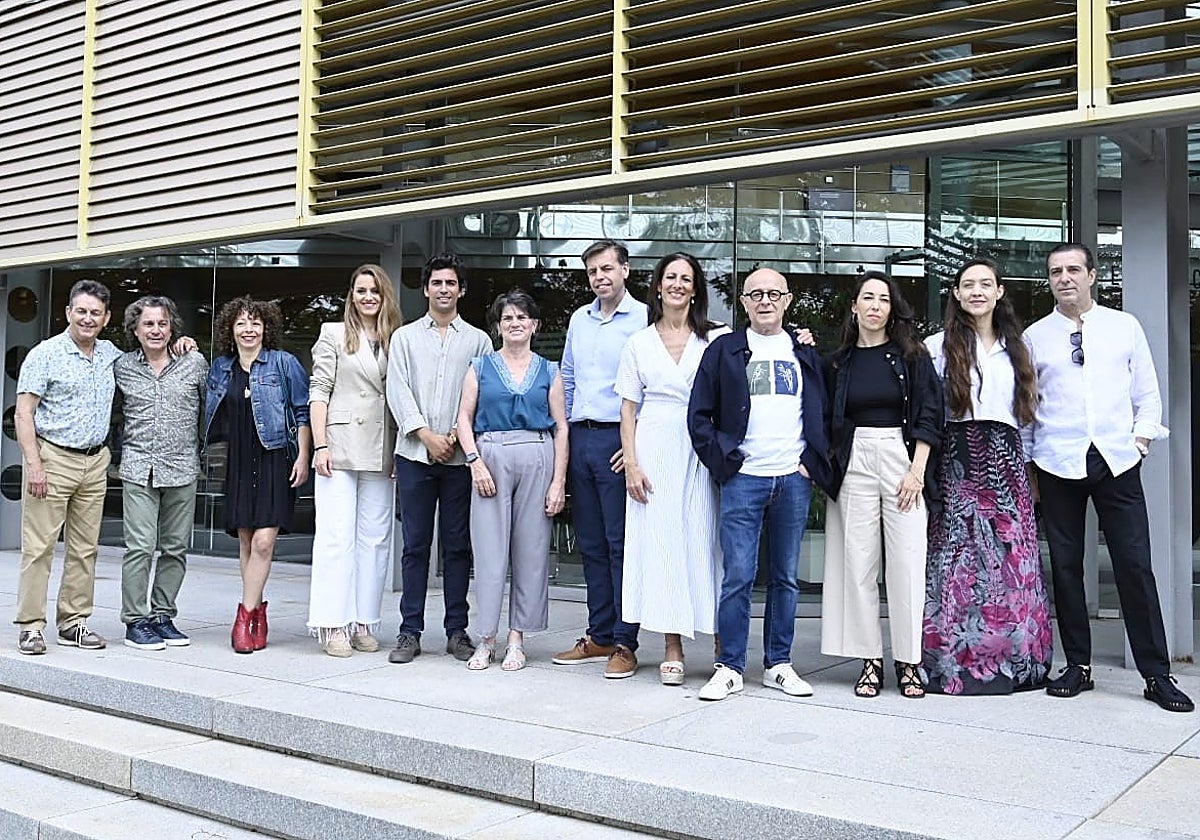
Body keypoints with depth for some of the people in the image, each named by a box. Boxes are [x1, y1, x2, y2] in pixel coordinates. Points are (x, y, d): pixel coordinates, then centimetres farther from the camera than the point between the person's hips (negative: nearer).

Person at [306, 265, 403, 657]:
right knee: (336, 536, -4)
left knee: (375, 539, 4)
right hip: (340, 447, -3)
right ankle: (333, 626, -1)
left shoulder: (397, 341, 14)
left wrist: (401, 452, 5)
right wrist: (320, 444, -8)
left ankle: (364, 623, 10)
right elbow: (318, 391, 1)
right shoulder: (334, 334, 6)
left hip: (380, 454, 3)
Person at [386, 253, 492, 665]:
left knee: (457, 546, 3)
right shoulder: (405, 337, 12)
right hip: (415, 454, 0)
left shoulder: (478, 340, 11)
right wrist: (427, 436, -8)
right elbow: (398, 392, 3)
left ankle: (457, 631, 10)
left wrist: (458, 435, -10)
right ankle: (410, 631, 7)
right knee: (415, 545, 2)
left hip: (460, 455, 0)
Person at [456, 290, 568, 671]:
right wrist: (476, 462, -8)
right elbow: (464, 418, 6)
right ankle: (486, 638, 6)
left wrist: (559, 481, -1)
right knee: (489, 549, -3)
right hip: (491, 457, 0)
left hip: (537, 458, 1)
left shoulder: (549, 371, 11)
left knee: (531, 549, 1)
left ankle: (517, 638, 10)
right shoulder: (481, 367, 11)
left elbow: (561, 428, 7)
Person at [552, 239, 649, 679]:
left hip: (618, 440, -6)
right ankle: (599, 635, 19)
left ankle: (625, 642, 2)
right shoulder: (579, 319, 15)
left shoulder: (644, 318, -4)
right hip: (579, 439, 6)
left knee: (621, 544, -4)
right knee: (591, 544, 10)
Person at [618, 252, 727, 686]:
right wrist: (631, 463, -1)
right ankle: (673, 649, 6)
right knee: (659, 540, -1)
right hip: (655, 450, 1)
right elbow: (628, 409, 10)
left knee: (705, 540, -2)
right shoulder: (639, 343, 12)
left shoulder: (718, 338, 7)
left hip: (702, 451, -1)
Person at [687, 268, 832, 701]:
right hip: (742, 480, -2)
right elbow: (699, 415, 4)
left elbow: (824, 412, 15)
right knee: (738, 577, -4)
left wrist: (813, 463, 3)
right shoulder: (723, 350, 6)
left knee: (786, 578, 8)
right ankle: (729, 667, 5)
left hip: (794, 480, 3)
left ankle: (778, 664, 18)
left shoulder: (806, 353, 13)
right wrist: (721, 461, -5)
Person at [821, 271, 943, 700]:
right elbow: (827, 422, 14)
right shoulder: (837, 362, 11)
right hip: (854, 462, 2)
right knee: (858, 562, 0)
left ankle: (908, 661, 7)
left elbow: (928, 415, 0)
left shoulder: (912, 355, 5)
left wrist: (917, 470, -7)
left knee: (907, 562, -4)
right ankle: (870, 660, 8)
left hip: (902, 456, -2)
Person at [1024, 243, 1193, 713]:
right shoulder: (1034, 336, 9)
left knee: (1135, 565, -3)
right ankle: (1078, 666, 15)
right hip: (1057, 463, 1)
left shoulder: (1124, 327, 10)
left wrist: (1142, 436, 0)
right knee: (1065, 565, 4)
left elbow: (1147, 392, 13)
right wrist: (1026, 460, 7)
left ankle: (1157, 675, 4)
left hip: (1117, 461, 0)